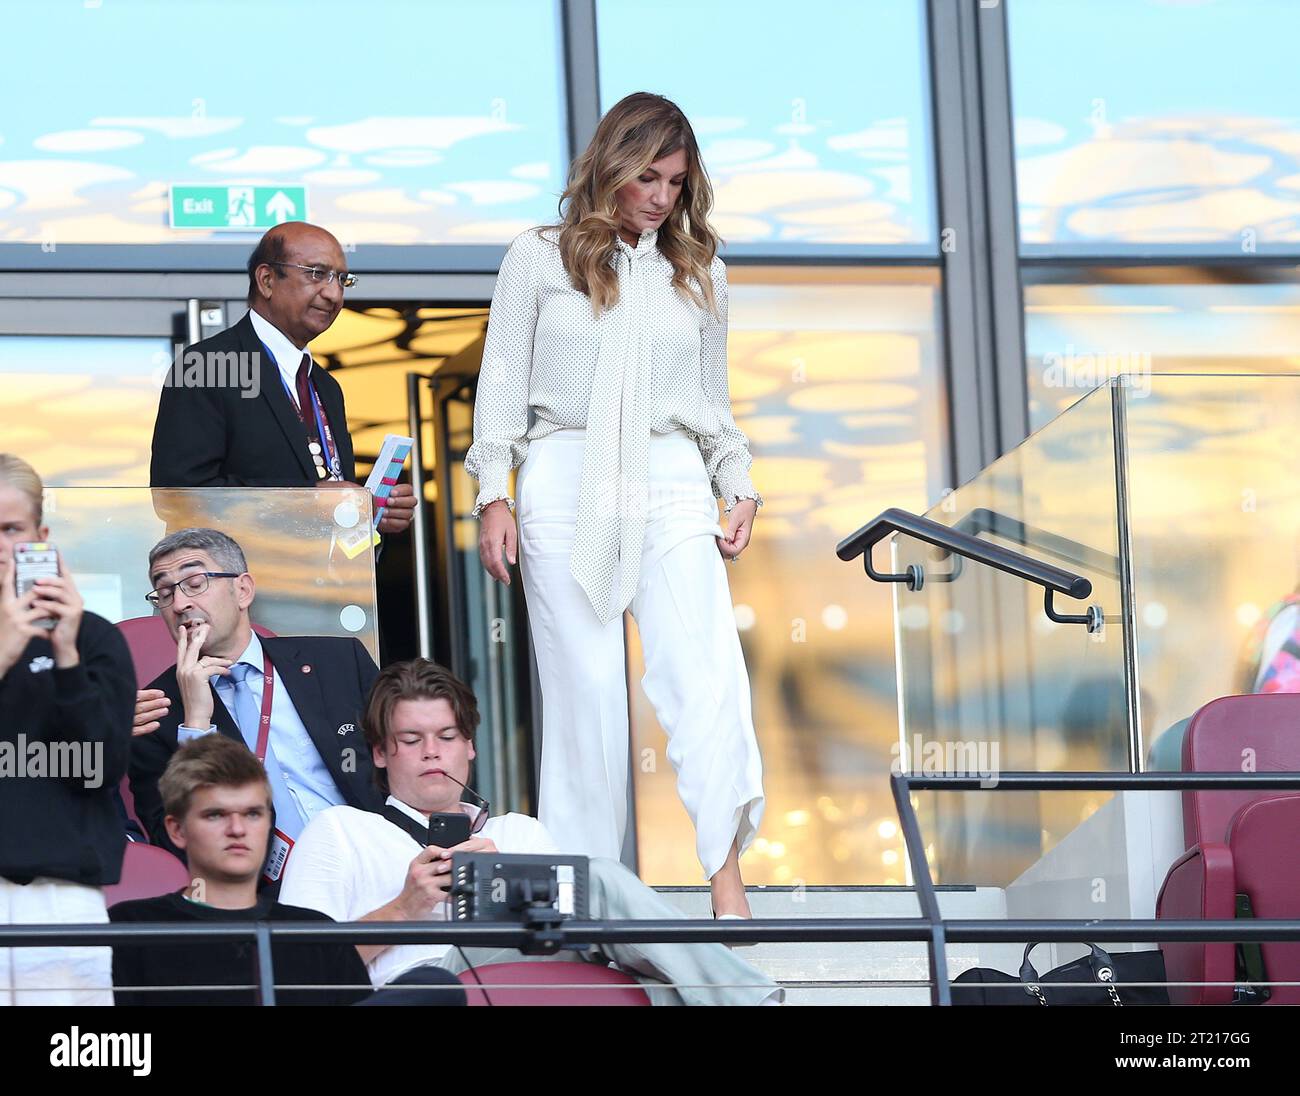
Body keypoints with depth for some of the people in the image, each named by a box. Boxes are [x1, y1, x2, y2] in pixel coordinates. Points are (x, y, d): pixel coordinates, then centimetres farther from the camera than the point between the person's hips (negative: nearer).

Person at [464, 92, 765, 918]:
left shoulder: (700, 274, 18)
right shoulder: (540, 259, 10)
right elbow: (503, 381, 9)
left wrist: (739, 488, 10)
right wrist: (494, 493, 0)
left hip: (672, 486, 2)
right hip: (566, 484, -2)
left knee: (709, 673, -17)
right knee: (586, 687, -4)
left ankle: (727, 879, -23)